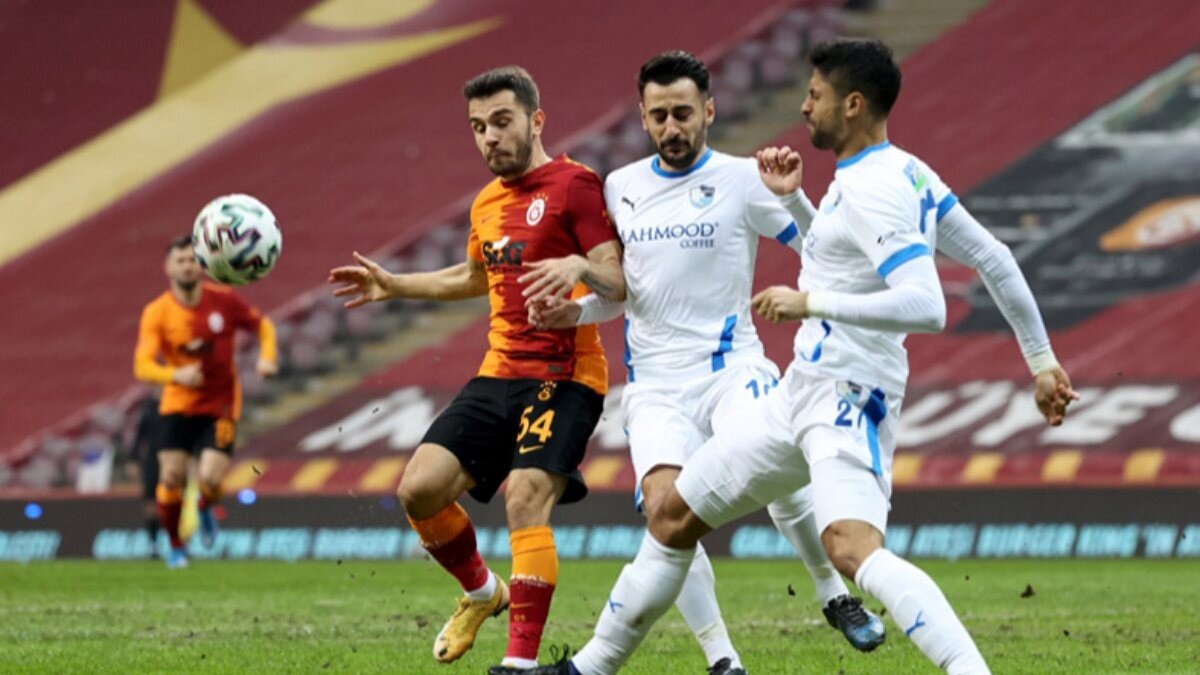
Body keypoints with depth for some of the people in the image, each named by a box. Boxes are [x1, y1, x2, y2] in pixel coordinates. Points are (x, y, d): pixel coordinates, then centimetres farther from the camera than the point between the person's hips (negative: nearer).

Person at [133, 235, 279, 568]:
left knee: (210, 479, -17)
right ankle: (175, 546, 13)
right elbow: (142, 366, -19)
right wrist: (176, 375, -38)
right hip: (178, 405, 0)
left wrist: (267, 357, -10)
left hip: (220, 405, 0)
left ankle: (205, 510, 22)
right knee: (171, 476, -12)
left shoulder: (223, 300, -7)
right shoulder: (157, 313, -10)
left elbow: (263, 325, 10)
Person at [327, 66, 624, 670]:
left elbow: (619, 282, -16)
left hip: (564, 376, -7)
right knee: (420, 488, -4)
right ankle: (482, 592, 22)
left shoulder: (574, 185, -8)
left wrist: (579, 267, -37)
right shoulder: (487, 204, 16)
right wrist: (393, 285, 34)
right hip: (499, 373, 7)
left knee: (525, 499, -24)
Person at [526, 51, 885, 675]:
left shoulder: (742, 180, -1)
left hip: (730, 367, -3)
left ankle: (835, 594, -2)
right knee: (664, 508, -20)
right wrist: (574, 311, 4)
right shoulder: (619, 189, 12)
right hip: (655, 384, 3)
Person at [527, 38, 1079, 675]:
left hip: (846, 401, -11)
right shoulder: (903, 173, 12)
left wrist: (808, 303, -26)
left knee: (852, 546, -35)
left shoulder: (873, 192, -18)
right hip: (803, 391, 11)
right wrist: (791, 198, 23)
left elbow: (925, 307, -29)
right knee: (677, 514, 19)